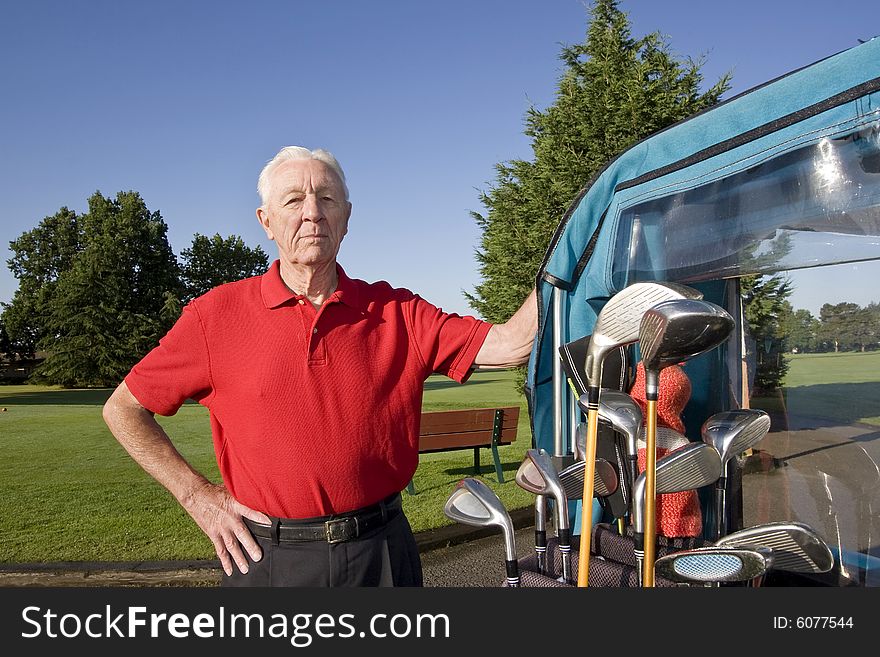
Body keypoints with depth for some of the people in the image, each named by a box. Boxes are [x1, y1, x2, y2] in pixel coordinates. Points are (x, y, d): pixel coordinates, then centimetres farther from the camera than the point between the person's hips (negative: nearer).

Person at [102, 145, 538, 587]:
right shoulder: (218, 314, -3)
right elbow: (123, 409, 3)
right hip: (266, 559, -1)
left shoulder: (394, 311, 0)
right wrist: (197, 495, -4)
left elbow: (508, 344, -7)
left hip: (380, 554, 2)